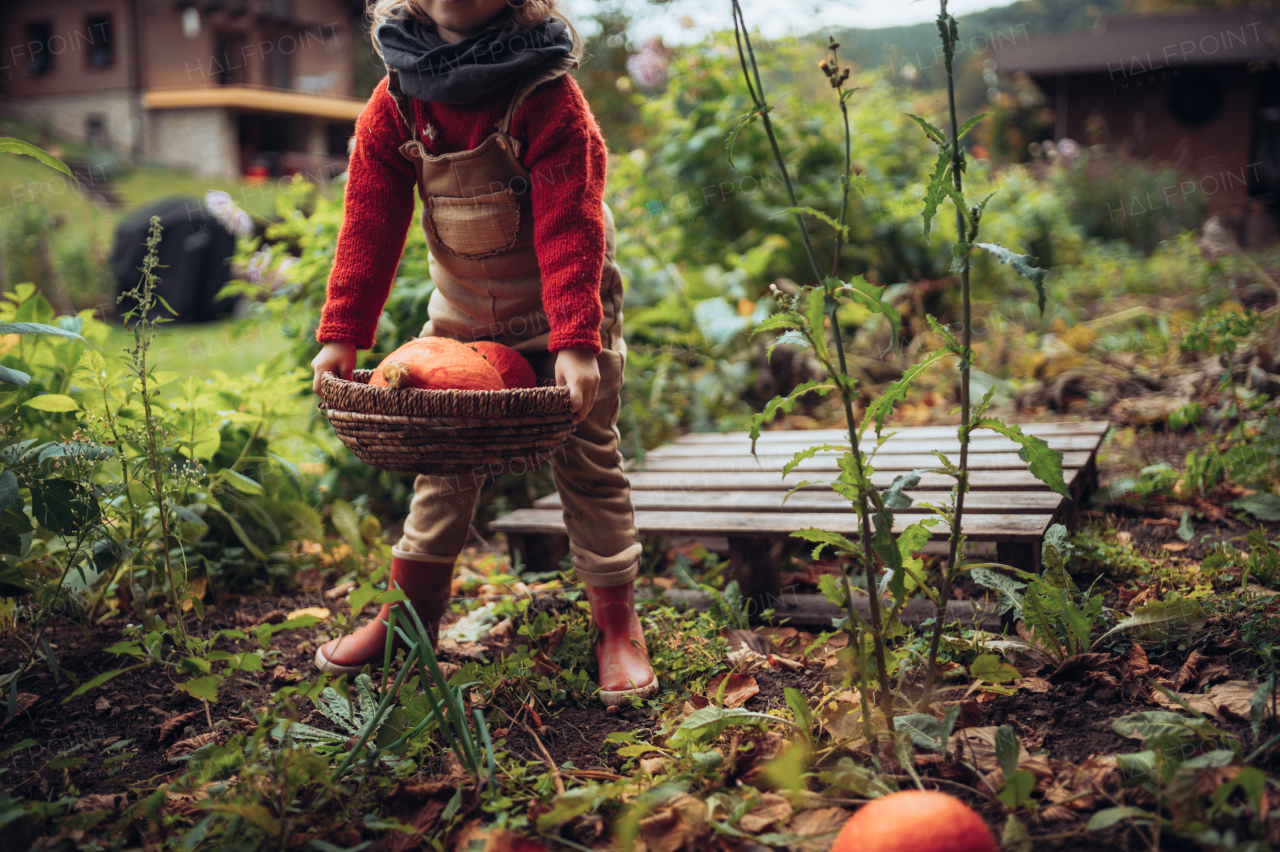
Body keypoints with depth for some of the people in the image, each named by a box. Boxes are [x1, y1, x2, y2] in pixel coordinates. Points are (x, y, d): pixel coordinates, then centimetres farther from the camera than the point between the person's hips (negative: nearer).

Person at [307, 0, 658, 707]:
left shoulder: (545, 94, -21)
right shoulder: (396, 101, -7)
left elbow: (569, 226, -25)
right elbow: (368, 223, -6)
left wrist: (576, 342, -34)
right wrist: (341, 333, -14)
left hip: (559, 311, -4)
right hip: (460, 313, 4)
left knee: (586, 459, 0)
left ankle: (617, 627, 11)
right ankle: (408, 617, 25)